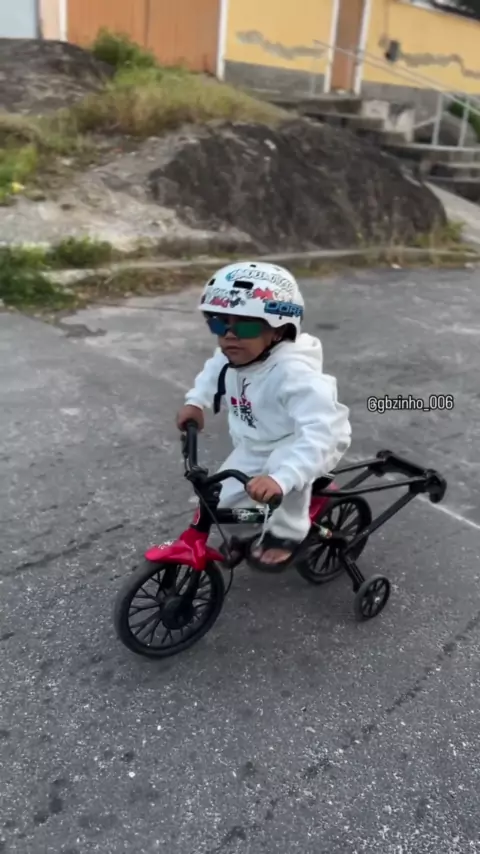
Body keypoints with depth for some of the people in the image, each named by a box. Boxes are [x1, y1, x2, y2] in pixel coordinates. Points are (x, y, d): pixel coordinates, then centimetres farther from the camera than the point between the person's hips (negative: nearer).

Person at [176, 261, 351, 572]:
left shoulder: (294, 373, -40)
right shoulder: (232, 357, -14)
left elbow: (319, 432, -50)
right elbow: (215, 370, 13)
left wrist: (280, 479, -60)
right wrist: (196, 401, -1)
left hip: (317, 441, -7)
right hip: (257, 446, 7)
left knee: (284, 467, -37)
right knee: (225, 502, 3)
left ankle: (288, 532, -8)